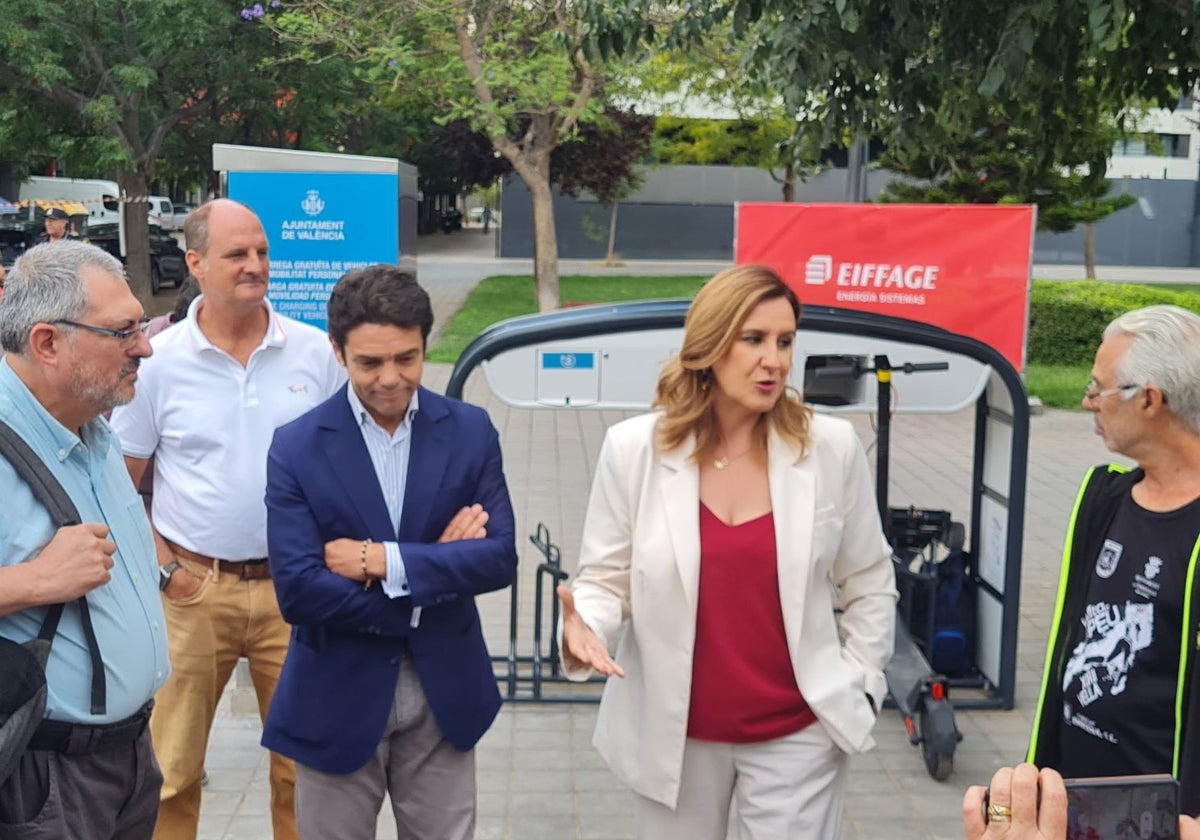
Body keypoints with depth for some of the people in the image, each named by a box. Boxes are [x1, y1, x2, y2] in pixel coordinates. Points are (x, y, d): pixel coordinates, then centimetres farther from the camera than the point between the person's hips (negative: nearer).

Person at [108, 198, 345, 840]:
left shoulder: (315, 352, 0)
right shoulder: (159, 361, -3)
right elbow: (119, 481, 3)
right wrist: (159, 567, -5)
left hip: (292, 586, 1)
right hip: (193, 588, -1)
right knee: (170, 767, 9)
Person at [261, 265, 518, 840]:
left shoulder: (470, 432, -4)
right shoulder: (296, 448, -10)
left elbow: (500, 558, -10)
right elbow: (298, 591, -17)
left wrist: (383, 560, -19)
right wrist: (436, 567, -15)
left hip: (444, 694, 2)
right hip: (339, 700, -1)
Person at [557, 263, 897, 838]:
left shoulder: (831, 447, -7)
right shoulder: (634, 448, -9)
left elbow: (868, 582, 4)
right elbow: (607, 577, -3)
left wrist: (859, 686, 1)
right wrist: (584, 628, -23)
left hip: (797, 732, 0)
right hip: (674, 730, 1)